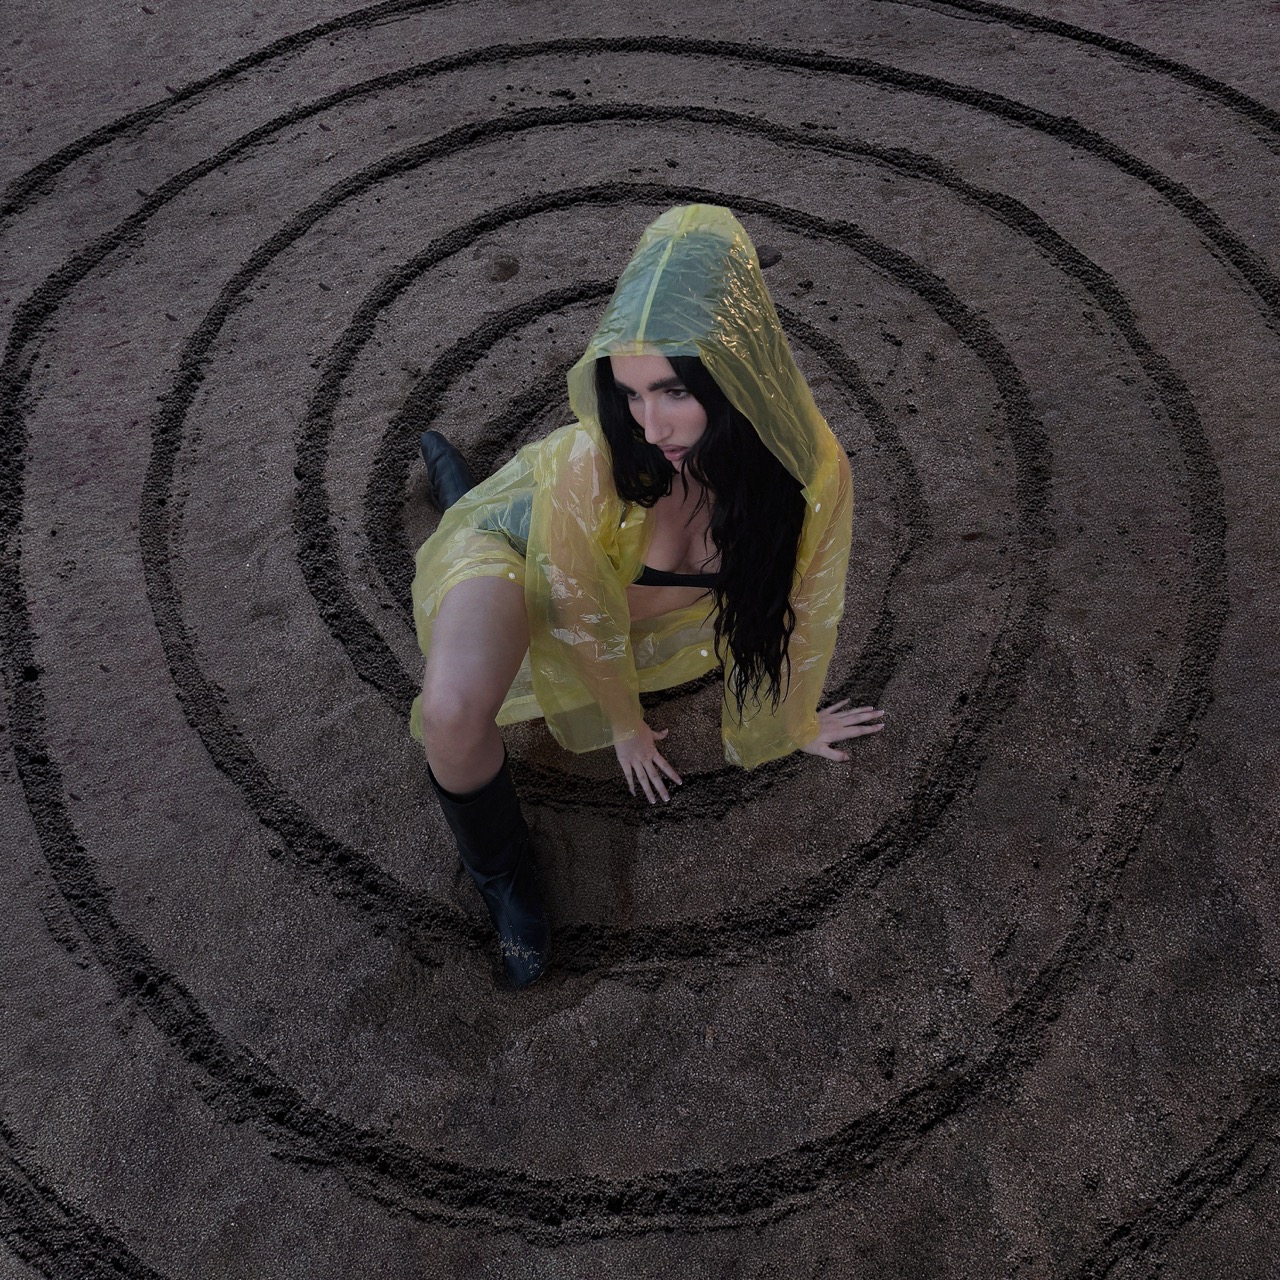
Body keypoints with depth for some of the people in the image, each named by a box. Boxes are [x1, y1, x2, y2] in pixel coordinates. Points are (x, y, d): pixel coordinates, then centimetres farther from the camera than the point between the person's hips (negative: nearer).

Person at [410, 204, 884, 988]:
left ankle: (463, 485, 47)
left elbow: (801, 613, -13)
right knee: (454, 715, -33)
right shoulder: (591, 466, -42)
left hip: (655, 588, 5)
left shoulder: (818, 476, -33)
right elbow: (586, 618, -22)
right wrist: (625, 724, -4)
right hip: (520, 543, -4)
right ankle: (500, 869, 2)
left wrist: (789, 723, 5)